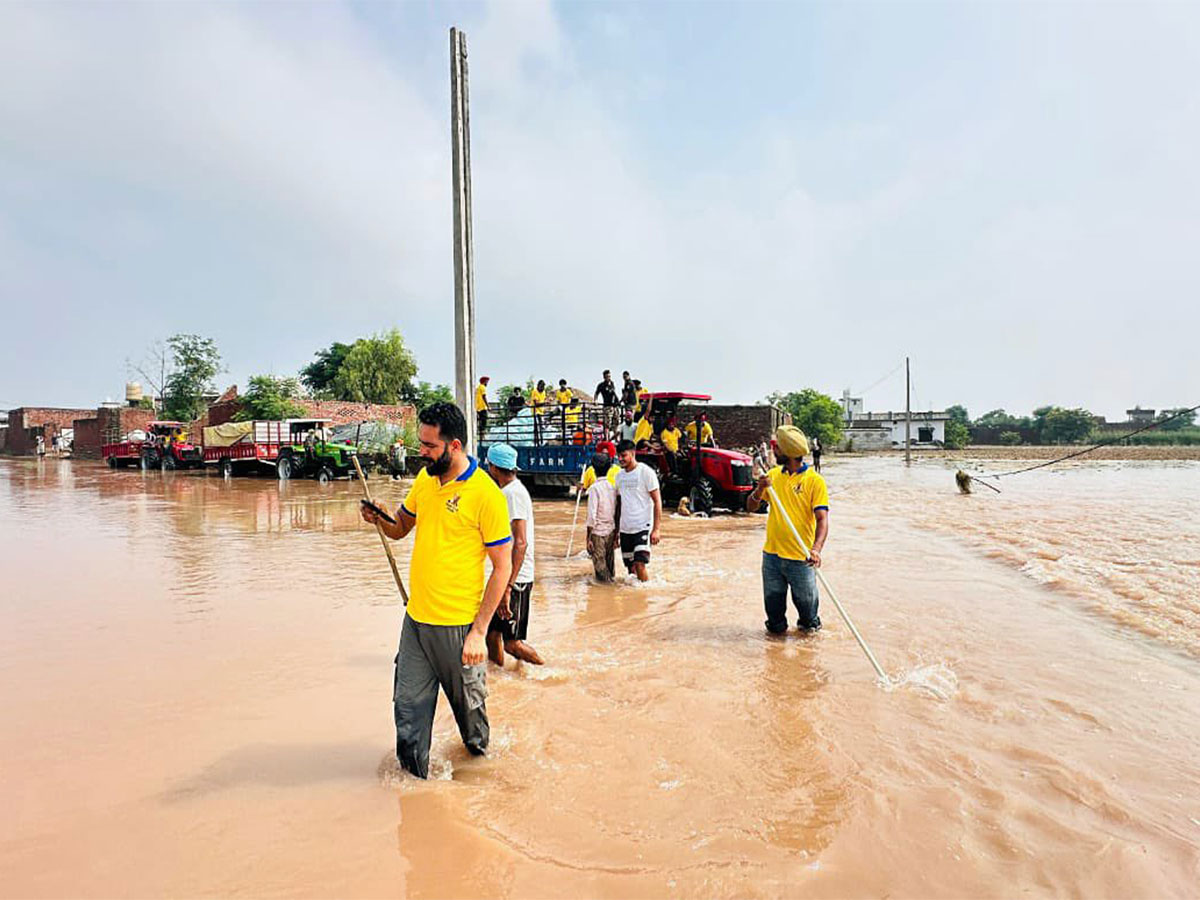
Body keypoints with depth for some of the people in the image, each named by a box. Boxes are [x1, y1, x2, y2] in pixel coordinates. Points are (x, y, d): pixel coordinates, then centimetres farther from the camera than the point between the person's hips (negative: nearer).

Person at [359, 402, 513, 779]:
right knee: (408, 706, 12)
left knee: (468, 704, 15)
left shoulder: (486, 494, -16)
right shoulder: (425, 479, 5)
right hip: (415, 619, 6)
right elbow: (400, 528, 20)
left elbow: (502, 568, -13)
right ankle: (414, 778, 32)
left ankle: (481, 763, 42)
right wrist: (380, 519, -4)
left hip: (458, 625, -5)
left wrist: (479, 632, -16)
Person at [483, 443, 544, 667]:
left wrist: (508, 587, -30)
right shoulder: (509, 491, 14)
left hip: (515, 580, -10)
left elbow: (521, 543, -27)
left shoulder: (513, 493, -18)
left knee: (512, 642, -3)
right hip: (506, 577, 10)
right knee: (492, 632, 13)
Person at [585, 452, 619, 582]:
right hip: (611, 530, 5)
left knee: (599, 562, 5)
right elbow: (617, 513, 7)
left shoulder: (594, 488, -13)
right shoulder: (613, 487, 2)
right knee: (609, 560, 17)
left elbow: (592, 515, -16)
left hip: (598, 532, -5)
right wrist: (616, 535, 16)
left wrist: (588, 538, -11)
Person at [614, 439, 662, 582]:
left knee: (640, 566, -17)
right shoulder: (619, 475, 12)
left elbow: (657, 502, -7)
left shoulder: (646, 472, -6)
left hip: (643, 527, -6)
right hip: (625, 529, 6)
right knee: (631, 568, 9)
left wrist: (656, 529, -13)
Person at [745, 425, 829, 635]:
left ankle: (809, 624, 40)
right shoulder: (773, 475, 6)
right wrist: (760, 489, -13)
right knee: (773, 601, 14)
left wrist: (816, 549, -33)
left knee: (805, 601, 12)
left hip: (801, 558, -4)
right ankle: (776, 626, 39)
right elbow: (751, 507, 8)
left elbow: (822, 519, -18)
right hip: (772, 554, 4)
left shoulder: (814, 480, -10)